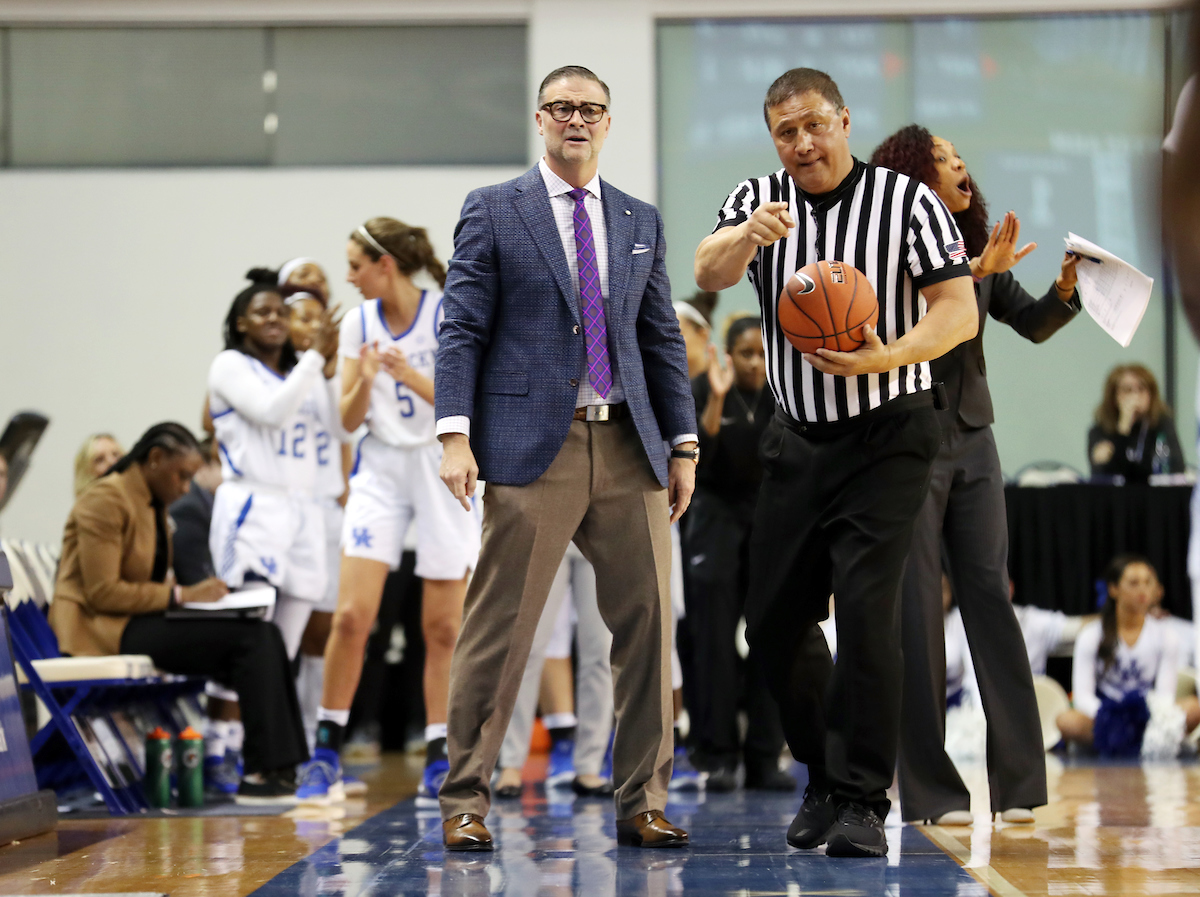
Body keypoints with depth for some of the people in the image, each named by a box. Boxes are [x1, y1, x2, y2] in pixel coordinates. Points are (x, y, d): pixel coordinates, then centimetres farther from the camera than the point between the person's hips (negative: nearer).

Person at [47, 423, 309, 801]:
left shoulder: (154, 505, 18)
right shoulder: (106, 500, -11)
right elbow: (102, 592, -18)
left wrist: (191, 593, 2)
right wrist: (181, 595, -18)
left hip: (139, 619, 9)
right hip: (104, 628, -9)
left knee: (264, 635, -12)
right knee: (251, 637, -23)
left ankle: (282, 768, -16)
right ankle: (261, 772, -23)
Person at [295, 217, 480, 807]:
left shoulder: (450, 315, -9)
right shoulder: (358, 323, 4)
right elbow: (349, 420, 6)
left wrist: (411, 377, -26)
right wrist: (365, 379, -15)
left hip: (444, 470, -3)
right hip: (380, 469, 3)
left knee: (443, 627, 1)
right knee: (352, 614, -8)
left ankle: (440, 760, 11)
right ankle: (326, 755, 2)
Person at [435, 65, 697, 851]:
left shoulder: (641, 222, 17)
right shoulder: (492, 211, 5)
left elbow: (663, 339, 17)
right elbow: (462, 331, -1)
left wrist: (684, 444, 10)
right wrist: (455, 435, -12)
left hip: (629, 447, 4)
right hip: (533, 447, -4)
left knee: (649, 623, 2)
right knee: (499, 629, -4)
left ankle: (644, 803, 11)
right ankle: (466, 804, 4)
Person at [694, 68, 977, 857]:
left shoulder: (907, 200, -7)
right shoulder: (760, 200, 5)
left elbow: (960, 312, -12)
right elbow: (708, 275, -12)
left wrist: (888, 356, -30)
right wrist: (746, 236, -35)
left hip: (886, 438, -5)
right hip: (798, 438, 5)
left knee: (864, 609, -16)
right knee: (773, 620, 7)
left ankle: (862, 803, -10)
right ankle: (826, 777, 26)